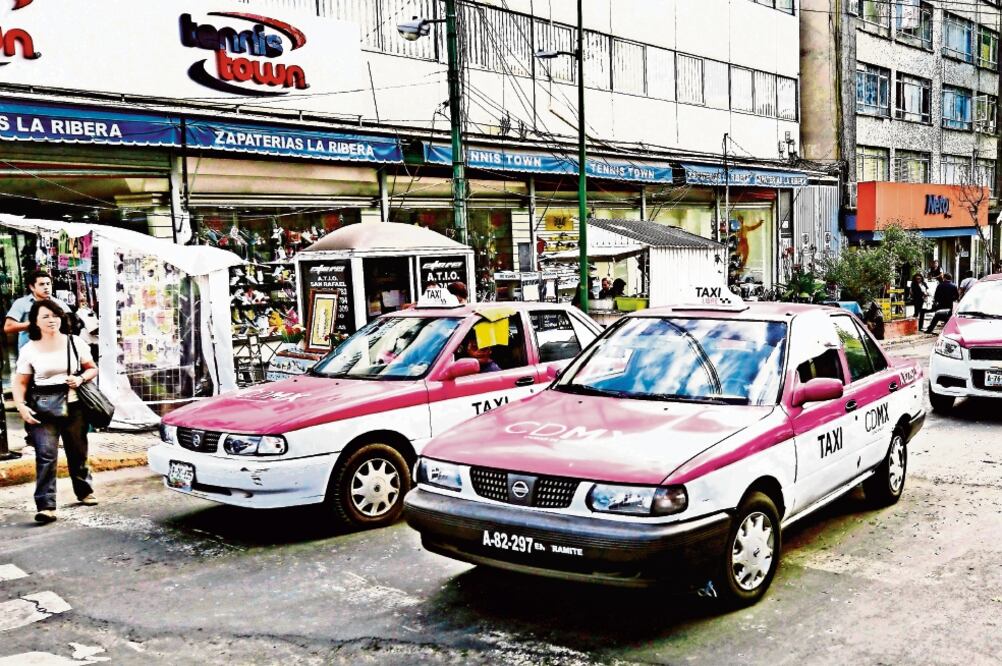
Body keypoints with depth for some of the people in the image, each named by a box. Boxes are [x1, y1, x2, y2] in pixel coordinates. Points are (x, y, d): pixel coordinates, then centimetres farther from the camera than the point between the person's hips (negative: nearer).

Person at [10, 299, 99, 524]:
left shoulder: (74, 342, 4)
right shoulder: (29, 350, 1)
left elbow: (92, 369, 12)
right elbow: (20, 382, 3)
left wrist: (81, 378, -9)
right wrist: (21, 406, -13)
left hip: (73, 408, 2)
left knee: (77, 453, 13)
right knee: (46, 455, -14)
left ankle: (85, 491, 37)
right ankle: (46, 506, -16)